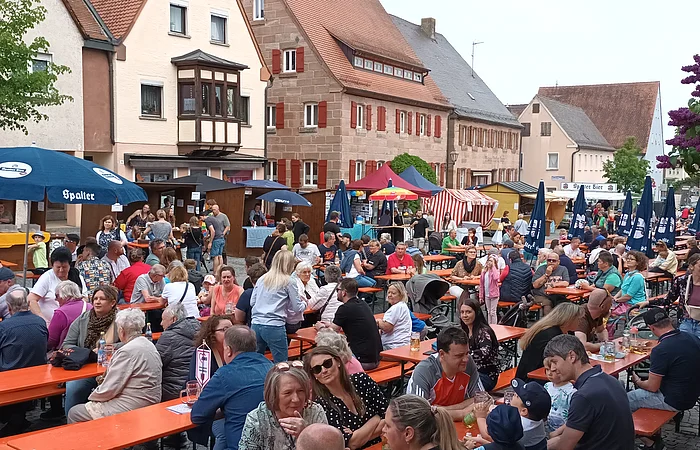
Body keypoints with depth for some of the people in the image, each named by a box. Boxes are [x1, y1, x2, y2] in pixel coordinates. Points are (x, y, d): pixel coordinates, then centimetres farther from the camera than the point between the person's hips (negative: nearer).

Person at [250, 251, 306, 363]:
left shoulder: (262, 279, 12)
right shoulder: (289, 282, -2)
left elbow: (252, 302, 15)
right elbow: (297, 309, 1)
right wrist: (304, 303, 22)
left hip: (256, 325, 6)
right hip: (274, 327, -5)